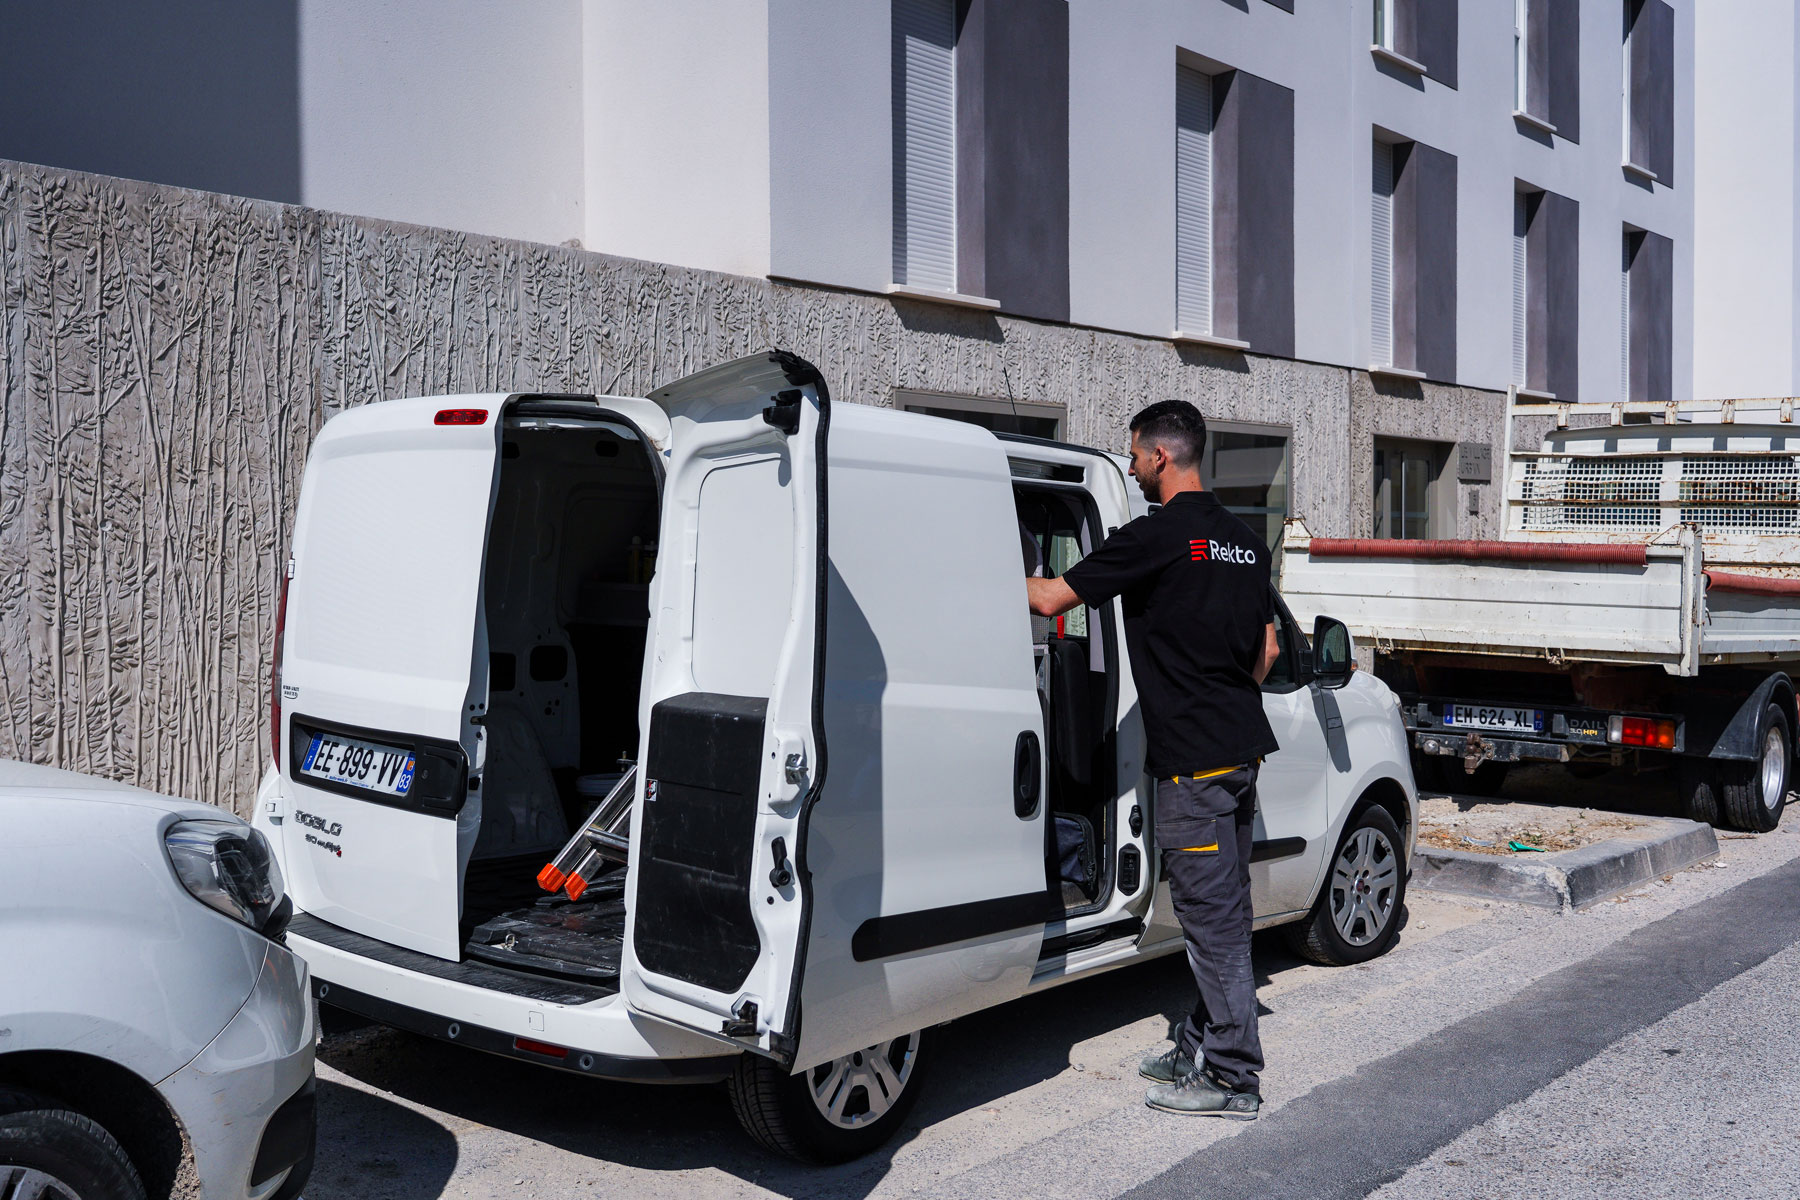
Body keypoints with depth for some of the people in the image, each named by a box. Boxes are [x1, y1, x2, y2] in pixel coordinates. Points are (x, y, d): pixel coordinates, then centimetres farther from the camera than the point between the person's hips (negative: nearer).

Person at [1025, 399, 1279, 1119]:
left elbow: (1050, 599, -10)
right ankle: (1205, 1047, 26)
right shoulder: (1243, 540, 13)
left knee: (1210, 911, -3)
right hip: (1243, 746, 9)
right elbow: (1266, 648, 20)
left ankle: (1232, 1079, 4)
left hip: (1193, 756, -9)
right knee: (1221, 905, 15)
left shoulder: (1159, 535, -13)